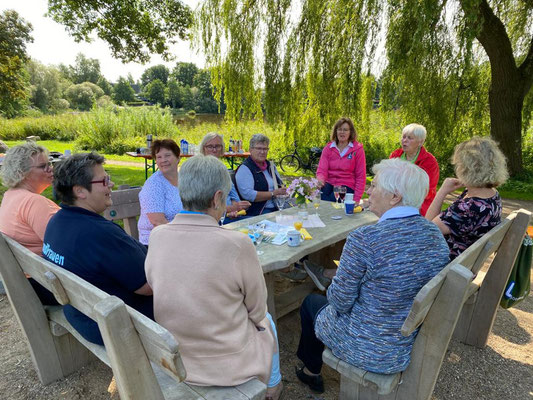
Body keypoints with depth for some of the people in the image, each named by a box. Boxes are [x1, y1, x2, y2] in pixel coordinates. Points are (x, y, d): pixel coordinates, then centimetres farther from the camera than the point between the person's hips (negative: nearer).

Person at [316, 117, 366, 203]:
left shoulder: (357, 149, 0)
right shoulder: (328, 148, 7)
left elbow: (361, 176, 0)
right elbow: (322, 170, 0)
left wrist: (356, 199, -7)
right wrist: (320, 179, -25)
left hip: (347, 186, -2)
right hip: (329, 184, 2)